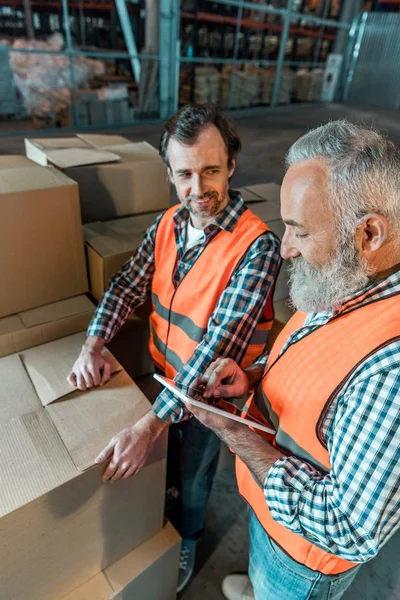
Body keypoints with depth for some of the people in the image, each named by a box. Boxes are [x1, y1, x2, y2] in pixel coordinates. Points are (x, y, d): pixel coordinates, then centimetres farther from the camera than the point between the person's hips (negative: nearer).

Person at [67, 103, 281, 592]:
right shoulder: (168, 223, -9)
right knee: (162, 455, 30)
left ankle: (186, 538, 56)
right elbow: (128, 284, -2)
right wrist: (92, 346, -16)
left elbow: (220, 343, -34)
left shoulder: (256, 245, -29)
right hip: (163, 373, 5)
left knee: (193, 470, 23)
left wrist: (149, 426, -34)